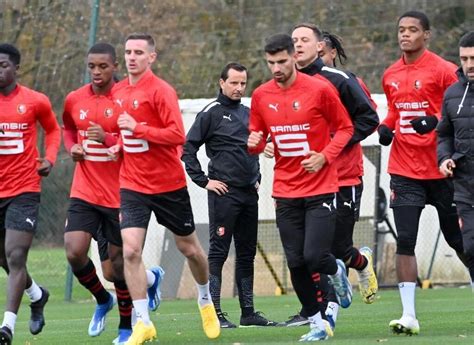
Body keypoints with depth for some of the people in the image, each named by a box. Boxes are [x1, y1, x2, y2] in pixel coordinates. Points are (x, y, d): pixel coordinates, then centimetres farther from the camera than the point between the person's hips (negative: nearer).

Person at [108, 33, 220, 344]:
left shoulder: (161, 91, -13)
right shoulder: (120, 92, 7)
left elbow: (177, 135, -22)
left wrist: (137, 129, -26)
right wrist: (121, 145, 5)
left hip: (169, 184, -4)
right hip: (133, 186, 4)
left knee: (189, 247, 13)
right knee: (131, 250, -14)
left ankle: (206, 300, 40)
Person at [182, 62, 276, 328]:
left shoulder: (248, 114, 16)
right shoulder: (211, 113, -5)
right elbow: (188, 148, -8)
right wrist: (204, 181, -11)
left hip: (249, 194, 7)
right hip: (223, 192, -7)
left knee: (247, 253, 10)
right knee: (218, 252, -7)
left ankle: (248, 311, 15)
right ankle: (215, 312, -8)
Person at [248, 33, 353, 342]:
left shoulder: (319, 90, -8)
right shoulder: (261, 96, 3)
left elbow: (344, 128, 1)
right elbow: (258, 137, 15)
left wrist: (325, 156, -14)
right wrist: (254, 143, -9)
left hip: (320, 187, -4)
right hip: (285, 191, 4)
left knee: (314, 256, -14)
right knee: (296, 263, 1)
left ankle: (337, 271, 23)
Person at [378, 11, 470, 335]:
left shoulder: (443, 71, -8)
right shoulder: (391, 76, 10)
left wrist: (435, 122, -24)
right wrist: (386, 128, 5)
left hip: (440, 170, -4)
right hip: (404, 171, 4)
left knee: (458, 238, 8)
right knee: (405, 241, -6)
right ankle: (409, 316, -7)